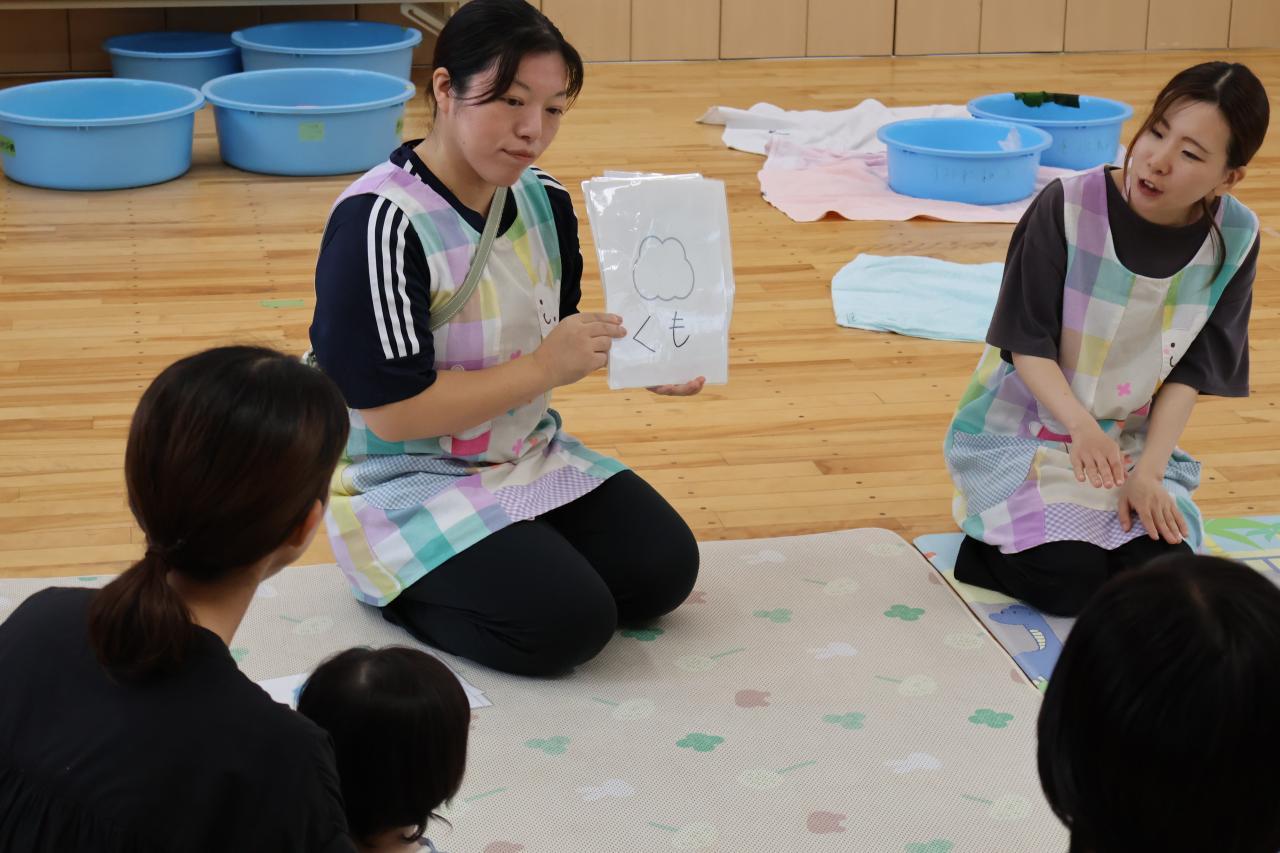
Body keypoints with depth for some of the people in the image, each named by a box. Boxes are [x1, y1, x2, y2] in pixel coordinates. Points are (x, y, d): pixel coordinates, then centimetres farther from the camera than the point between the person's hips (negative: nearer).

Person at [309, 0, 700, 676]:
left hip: (527, 456, 8)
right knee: (570, 622, -20)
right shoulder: (378, 222, -24)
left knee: (664, 569, -3)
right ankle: (397, 588, 3)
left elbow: (553, 347, 9)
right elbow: (394, 411, -26)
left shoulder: (545, 201, 0)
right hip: (406, 486, -7)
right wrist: (544, 368, -24)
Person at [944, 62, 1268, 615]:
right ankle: (992, 534, 10)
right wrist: (1080, 422, -32)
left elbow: (1190, 372, -6)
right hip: (1021, 435, -3)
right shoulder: (1068, 206, -20)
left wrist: (1147, 474, -16)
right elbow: (1027, 343, -16)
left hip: (1131, 443, 3)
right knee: (1069, 579, -23)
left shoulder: (1234, 238, -10)